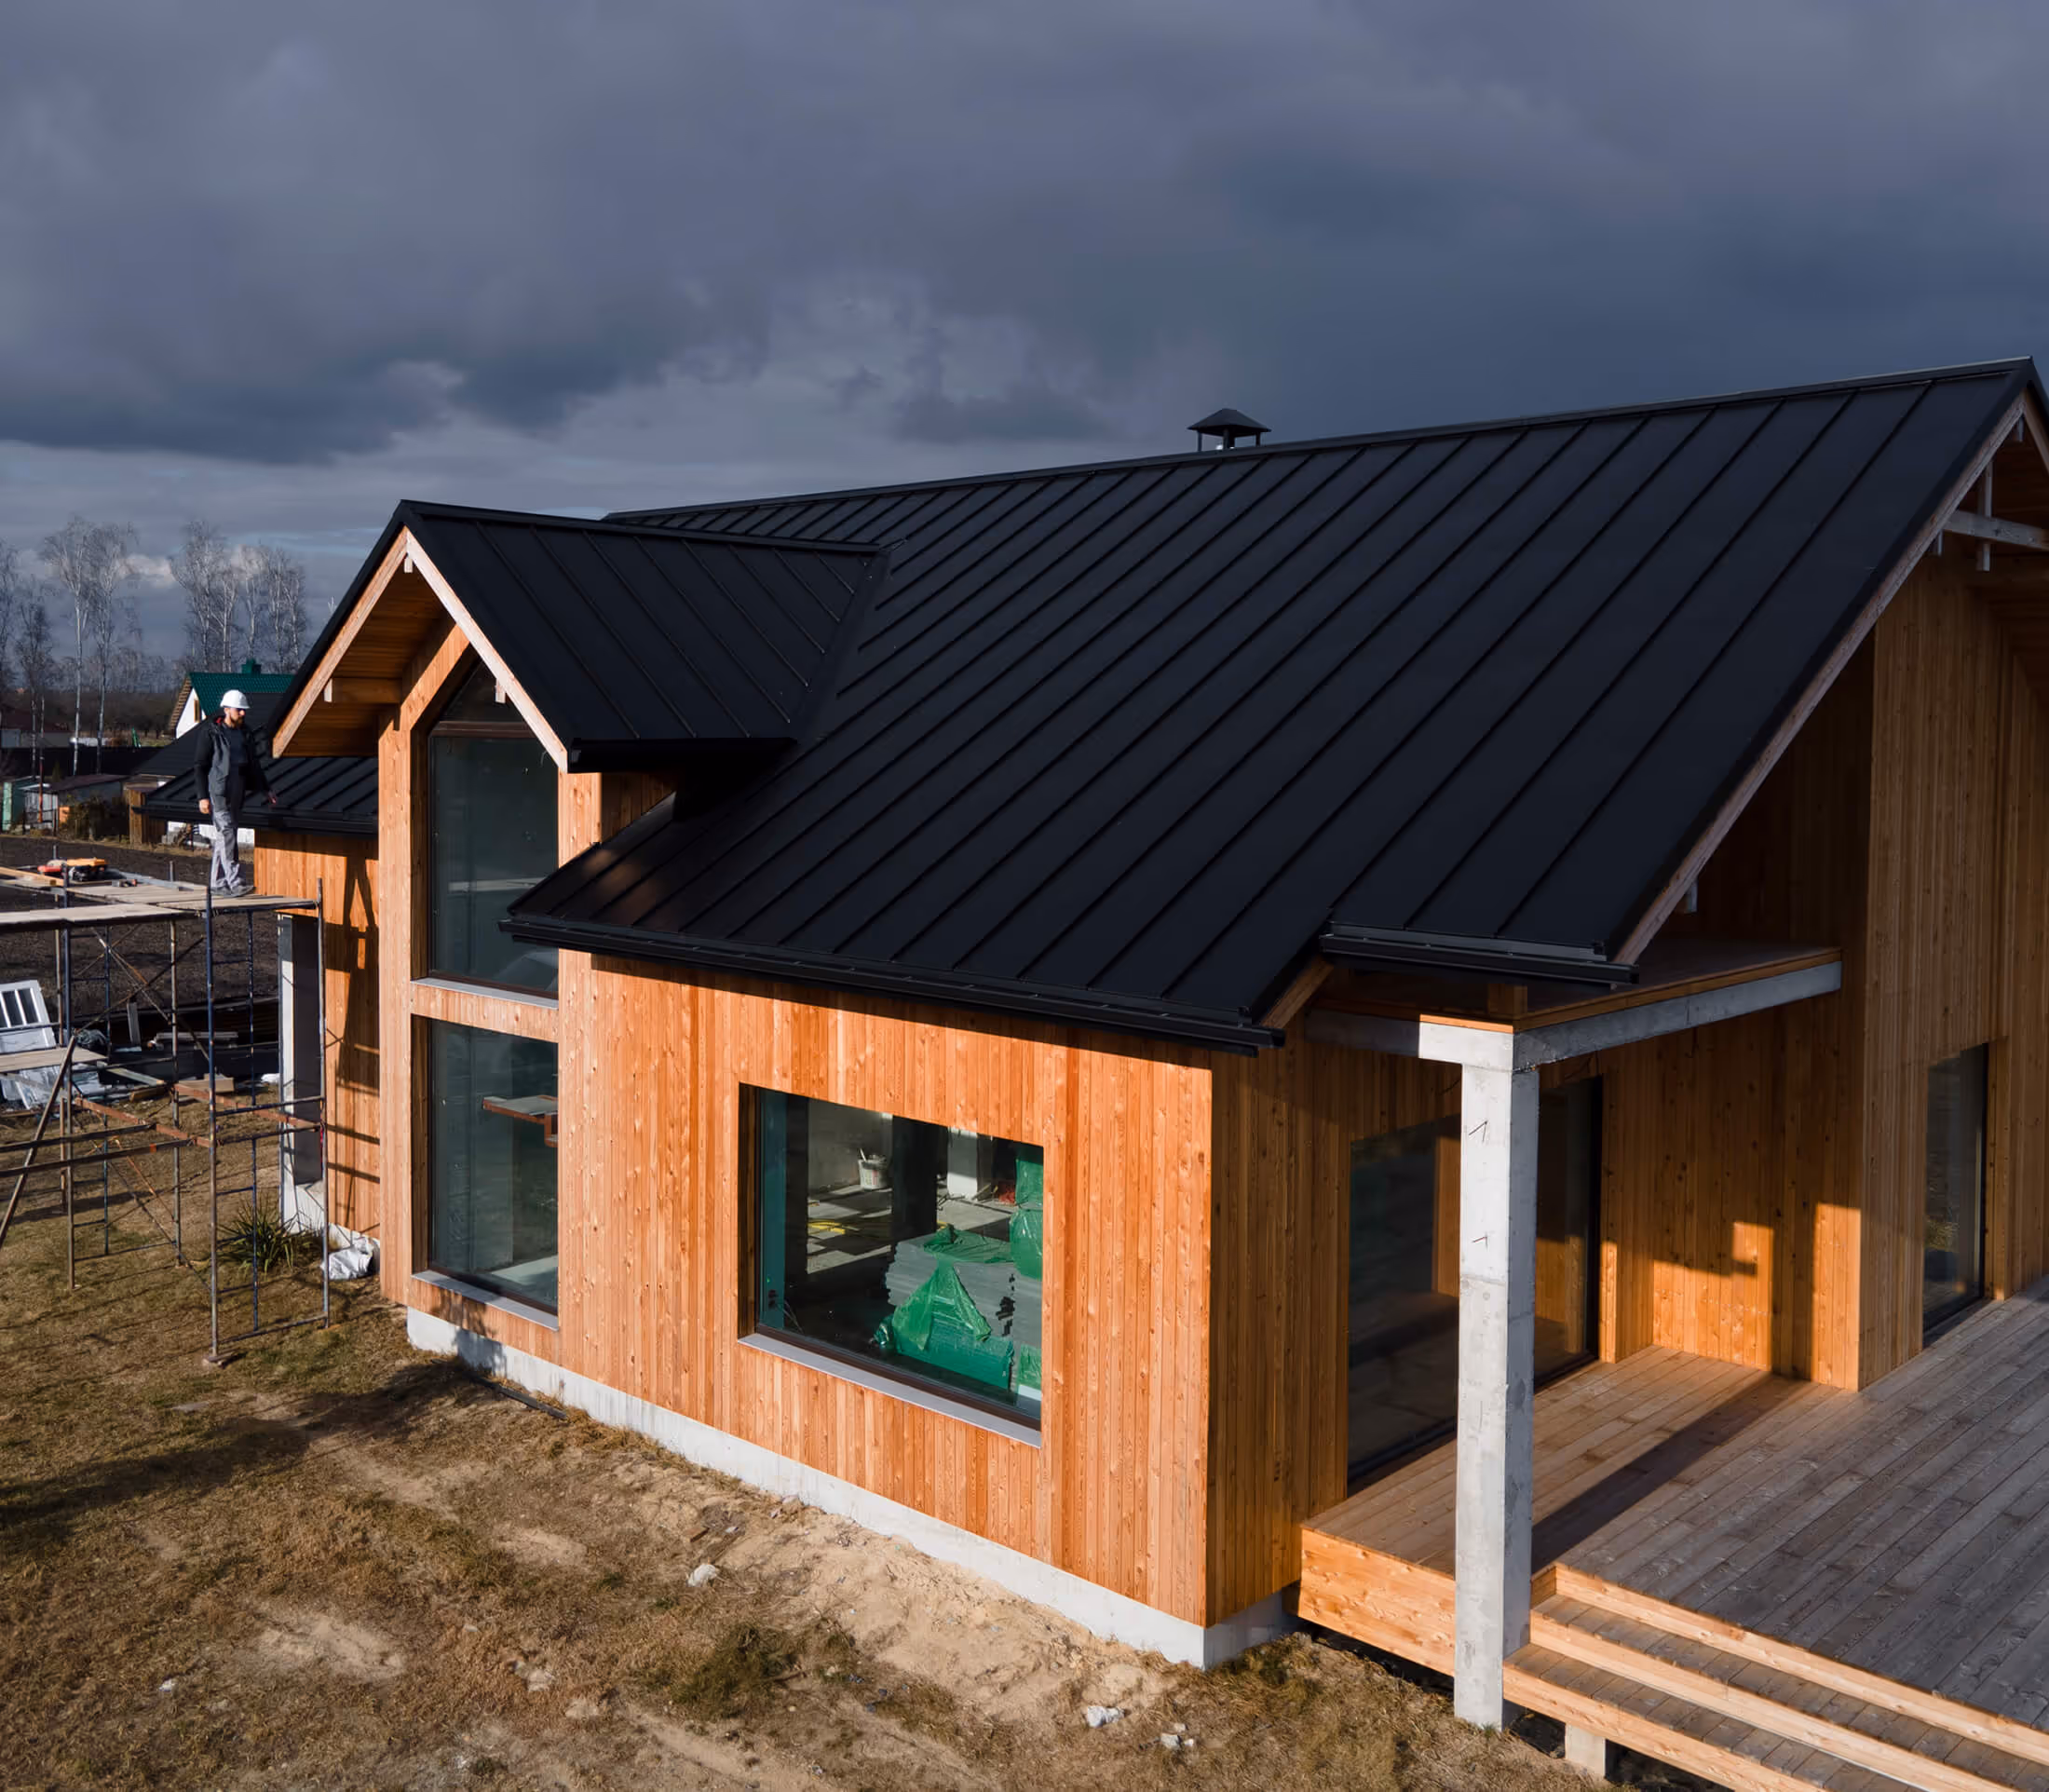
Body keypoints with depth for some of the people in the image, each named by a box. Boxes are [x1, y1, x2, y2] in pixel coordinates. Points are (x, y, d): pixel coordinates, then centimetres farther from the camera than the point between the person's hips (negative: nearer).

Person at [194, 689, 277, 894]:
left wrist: (266, 790, 19)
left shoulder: (245, 735, 14)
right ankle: (235, 884, -20)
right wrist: (203, 796, -12)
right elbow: (201, 766, -6)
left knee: (224, 836, 11)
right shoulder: (210, 732, -5)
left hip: (237, 793, 7)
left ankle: (217, 881, 18)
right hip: (218, 792, -7)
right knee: (226, 835, -13)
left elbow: (254, 765, 24)